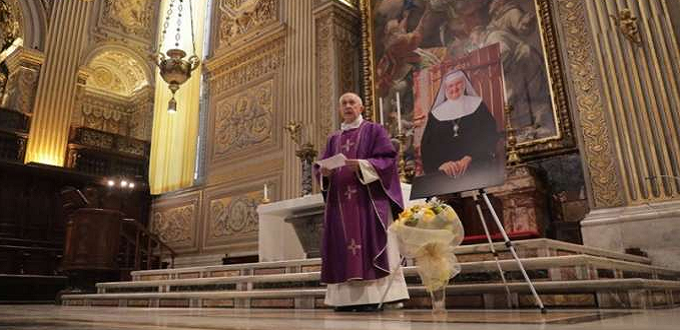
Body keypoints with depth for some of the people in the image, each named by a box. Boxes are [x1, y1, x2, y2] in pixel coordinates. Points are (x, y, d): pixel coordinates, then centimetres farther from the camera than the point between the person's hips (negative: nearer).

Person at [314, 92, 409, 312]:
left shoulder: (374, 131, 7)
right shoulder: (334, 139, 21)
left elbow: (387, 159, -4)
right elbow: (320, 166, 16)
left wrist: (362, 165, -19)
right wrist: (324, 171, -7)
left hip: (367, 198, -5)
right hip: (340, 200, 5)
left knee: (369, 243, -9)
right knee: (342, 246, 0)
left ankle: (372, 297, -8)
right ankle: (348, 297, 3)